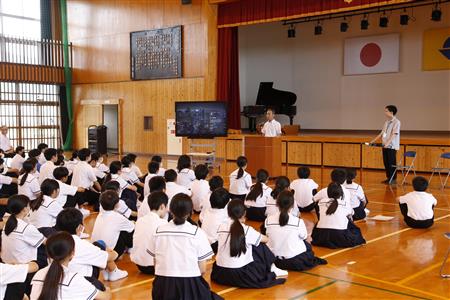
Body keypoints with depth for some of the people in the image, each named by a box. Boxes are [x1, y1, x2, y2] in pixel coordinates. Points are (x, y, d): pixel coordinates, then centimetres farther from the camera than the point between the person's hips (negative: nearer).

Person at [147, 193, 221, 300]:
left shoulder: (158, 231, 0)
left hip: (163, 286, 3)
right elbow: (202, 269, -5)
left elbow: (156, 264, 5)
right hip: (190, 285, -3)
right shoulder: (197, 233, -8)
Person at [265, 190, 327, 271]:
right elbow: (304, 236, 1)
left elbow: (268, 235, 3)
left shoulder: (268, 220, -12)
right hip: (295, 262, -3)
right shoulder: (298, 222, -17)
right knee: (307, 246, 29)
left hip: (275, 261, 3)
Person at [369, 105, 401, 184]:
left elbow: (394, 134, -18)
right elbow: (382, 133, 16)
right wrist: (374, 140, 11)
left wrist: (388, 143, -29)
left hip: (392, 146, -7)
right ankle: (388, 178, 18)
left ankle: (394, 179, 5)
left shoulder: (396, 122, -9)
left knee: (391, 163, -3)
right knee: (386, 162, 9)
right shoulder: (387, 122, 13)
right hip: (385, 145, 7)